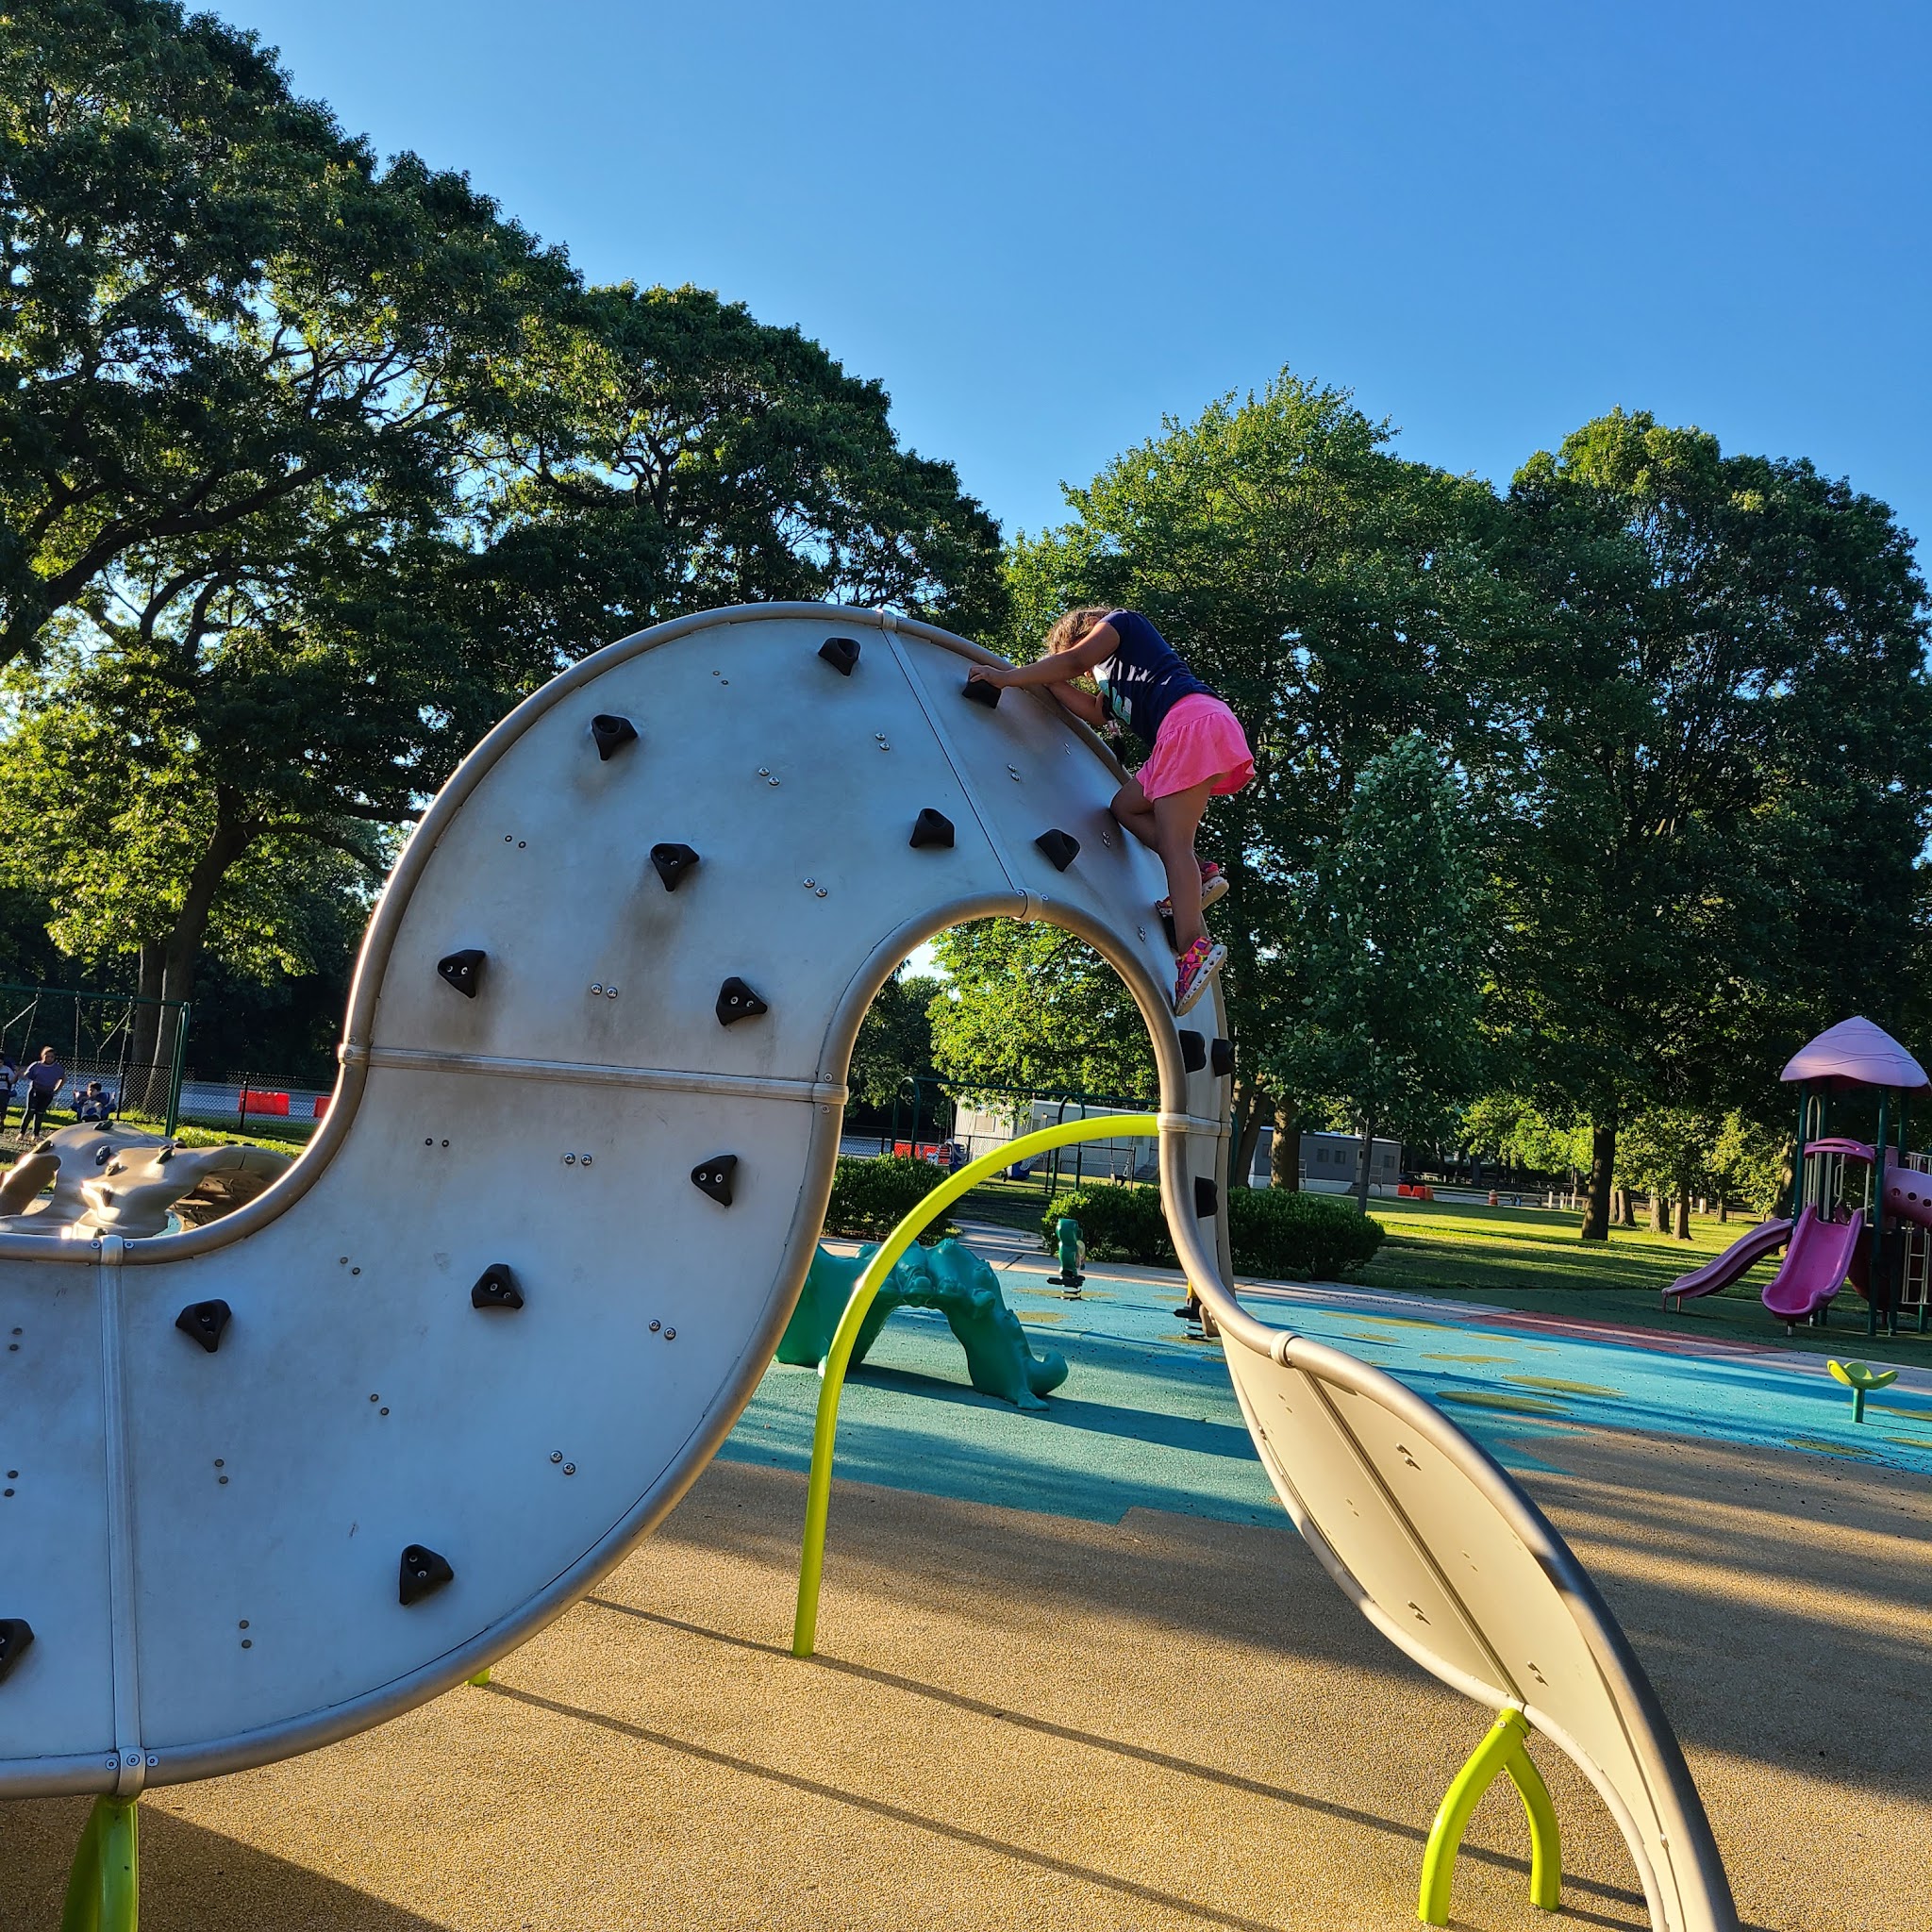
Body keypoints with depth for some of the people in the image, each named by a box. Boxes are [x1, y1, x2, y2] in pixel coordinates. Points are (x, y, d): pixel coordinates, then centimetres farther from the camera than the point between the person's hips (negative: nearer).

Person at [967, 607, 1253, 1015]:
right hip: (1184, 734, 9)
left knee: (1173, 842, -17)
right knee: (1126, 805, 15)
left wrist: (1008, 677, 0)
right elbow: (1097, 714, 22)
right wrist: (1049, 680, 26)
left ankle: (1193, 949, -29)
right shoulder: (1115, 670, 37)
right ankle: (1198, 875, -2)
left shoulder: (1119, 622, 14)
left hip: (1193, 718, -9)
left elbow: (1074, 660, -2)